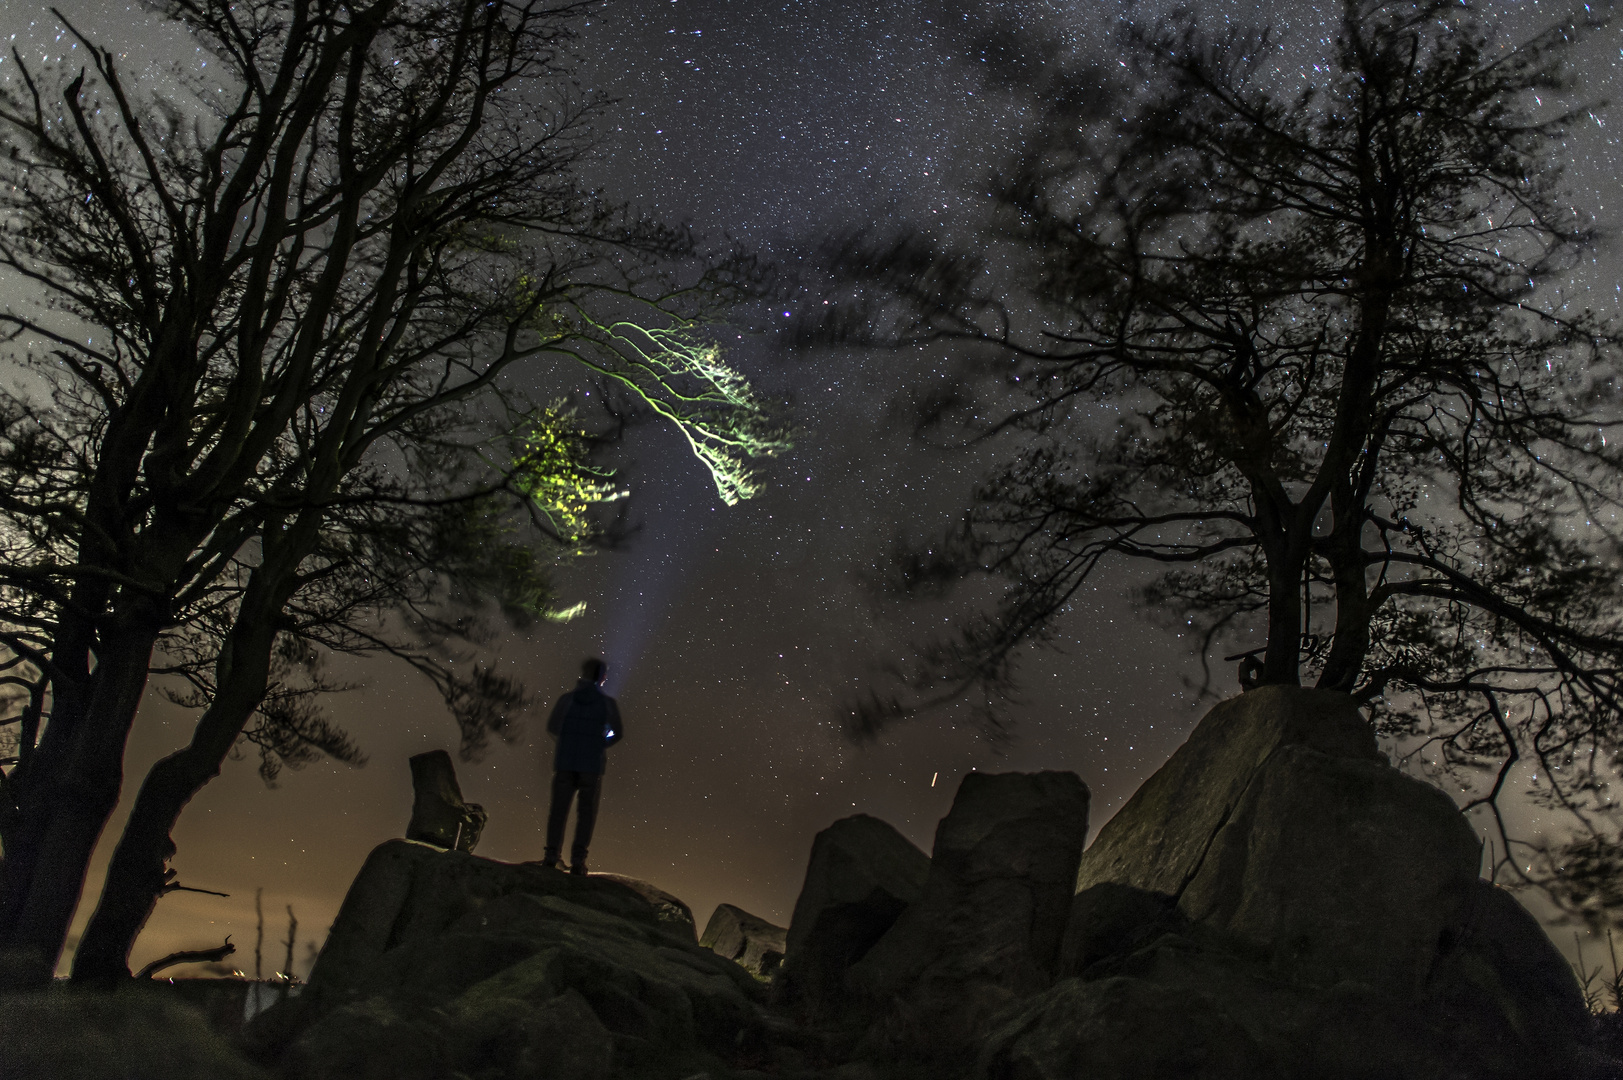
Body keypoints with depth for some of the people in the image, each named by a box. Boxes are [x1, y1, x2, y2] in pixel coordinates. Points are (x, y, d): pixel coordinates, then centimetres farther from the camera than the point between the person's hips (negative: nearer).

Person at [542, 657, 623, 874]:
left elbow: (552, 727, 0)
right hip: (592, 763, -1)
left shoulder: (567, 699, 2)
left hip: (565, 760, 1)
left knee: (559, 808, 6)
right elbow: (618, 733, 0)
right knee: (586, 811, 5)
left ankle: (551, 855, -1)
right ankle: (577, 859, -2)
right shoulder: (607, 702, -1)